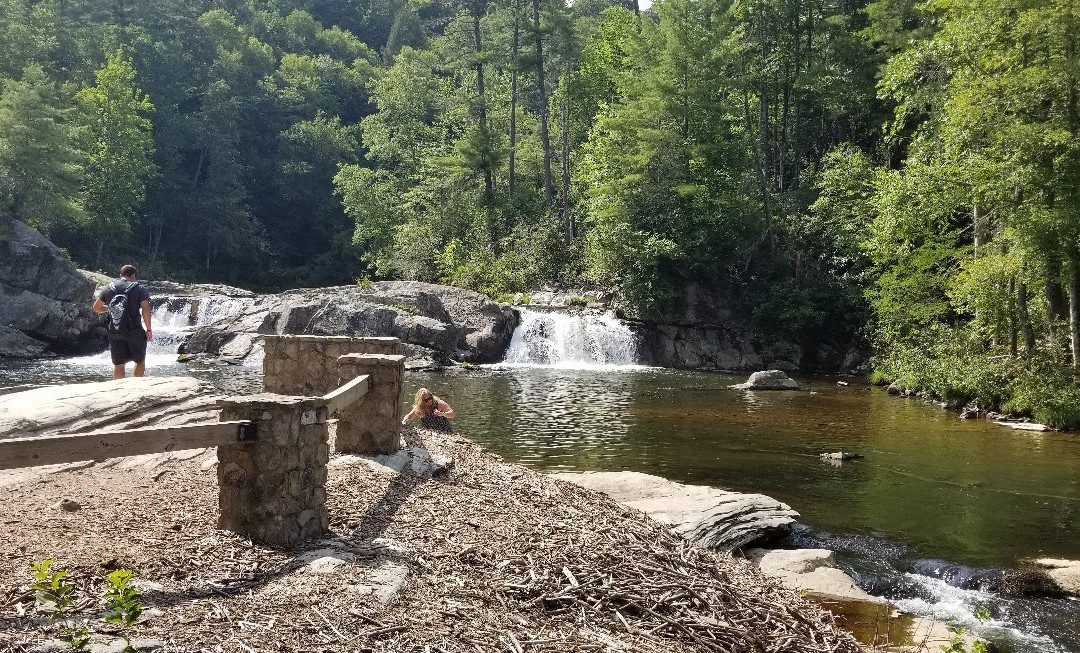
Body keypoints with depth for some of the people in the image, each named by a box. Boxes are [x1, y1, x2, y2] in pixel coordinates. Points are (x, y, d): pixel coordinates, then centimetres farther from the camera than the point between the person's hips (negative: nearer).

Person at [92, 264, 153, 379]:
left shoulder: (108, 288, 8)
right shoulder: (140, 288, -2)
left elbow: (96, 308, 14)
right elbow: (145, 310, -13)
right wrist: (148, 329, -7)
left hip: (114, 334, 3)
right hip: (135, 333, -3)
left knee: (118, 364, 10)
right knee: (140, 361, 14)